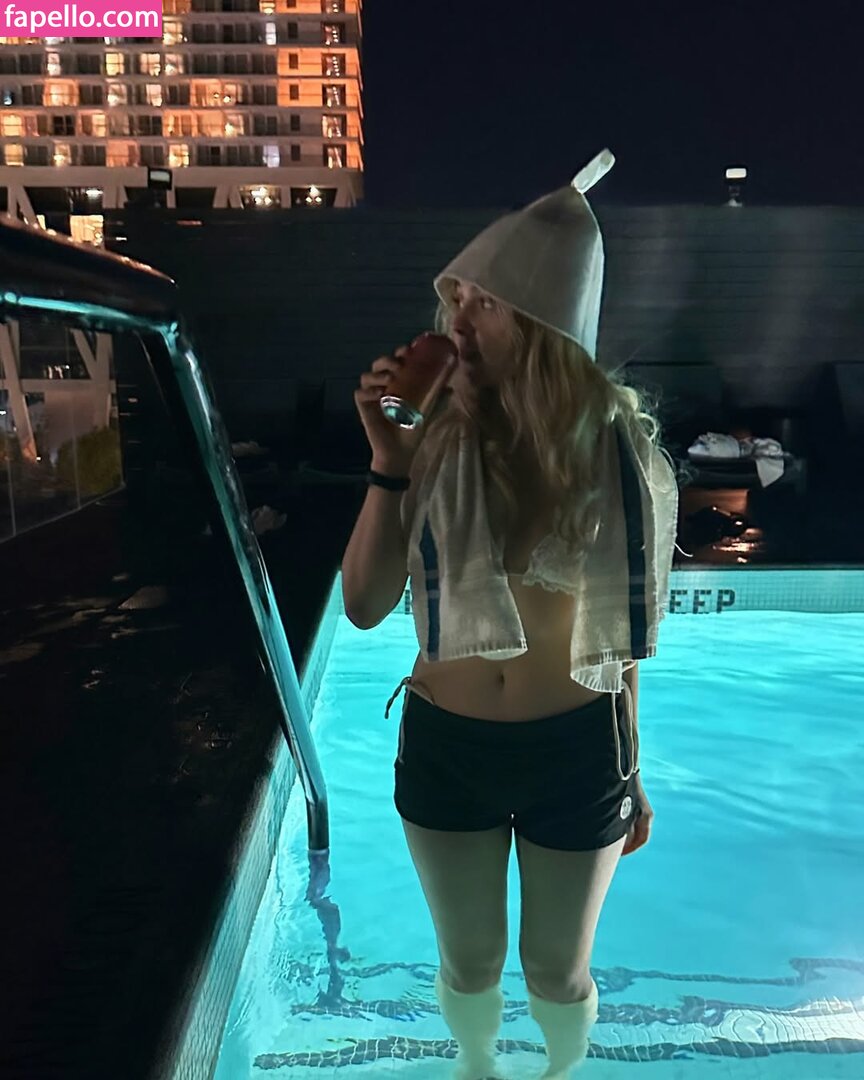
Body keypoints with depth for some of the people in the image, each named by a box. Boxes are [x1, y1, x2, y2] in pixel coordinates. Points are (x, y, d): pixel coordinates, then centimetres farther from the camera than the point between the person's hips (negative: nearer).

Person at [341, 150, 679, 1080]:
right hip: (444, 748, 1)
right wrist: (390, 464, -22)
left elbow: (620, 629, -1)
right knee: (468, 962, 24)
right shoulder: (436, 442, -9)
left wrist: (630, 776, 7)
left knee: (557, 967, 22)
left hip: (574, 752, -1)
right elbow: (363, 606, -11)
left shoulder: (616, 451, -11)